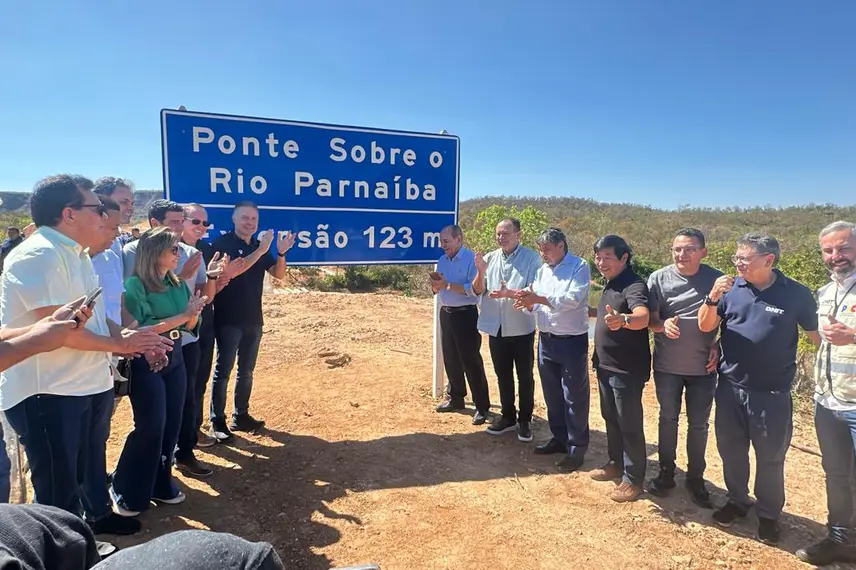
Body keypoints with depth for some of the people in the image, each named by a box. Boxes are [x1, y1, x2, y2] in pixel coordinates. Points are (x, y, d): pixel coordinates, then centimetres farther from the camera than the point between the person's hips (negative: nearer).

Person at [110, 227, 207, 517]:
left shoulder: (178, 284, 5)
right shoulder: (135, 285, -13)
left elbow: (190, 327, 7)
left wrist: (195, 311, -14)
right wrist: (181, 316, -22)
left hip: (174, 359, 6)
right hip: (145, 362, -6)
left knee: (172, 424, 10)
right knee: (151, 426, -4)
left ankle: (160, 484, 25)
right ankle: (125, 490, 15)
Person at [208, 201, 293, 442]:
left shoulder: (260, 246, 10)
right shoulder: (222, 243, -7)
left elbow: (279, 274, 3)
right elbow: (230, 271, -23)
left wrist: (282, 253, -16)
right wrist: (260, 251, -28)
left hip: (253, 319, 6)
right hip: (228, 319, -6)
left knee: (246, 370, 12)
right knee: (223, 370, -1)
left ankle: (240, 416, 23)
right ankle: (217, 421, 8)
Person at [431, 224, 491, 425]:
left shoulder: (471, 259, -14)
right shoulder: (442, 261, 9)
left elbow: (475, 289, -24)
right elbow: (437, 291, 13)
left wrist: (447, 284, -24)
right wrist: (435, 284, -9)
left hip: (465, 315, -7)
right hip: (446, 313, 7)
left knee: (471, 361, -3)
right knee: (450, 359, 15)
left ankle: (482, 406, 7)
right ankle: (455, 398, 30)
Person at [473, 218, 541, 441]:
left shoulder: (531, 258, -10)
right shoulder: (490, 258, 4)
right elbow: (478, 291, 2)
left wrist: (508, 293, -30)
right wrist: (480, 272, -16)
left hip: (521, 328, -4)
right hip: (496, 328, 5)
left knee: (525, 377, 9)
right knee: (503, 375, 17)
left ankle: (525, 420, 24)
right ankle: (508, 416, 32)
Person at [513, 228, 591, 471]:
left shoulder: (579, 266, -9)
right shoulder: (542, 271, 11)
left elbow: (574, 298, -23)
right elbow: (537, 305, 11)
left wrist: (539, 298, -28)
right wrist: (528, 303, -12)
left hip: (572, 341, -7)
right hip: (546, 340, 7)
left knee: (574, 397, 3)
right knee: (552, 393, 17)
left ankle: (577, 449, 15)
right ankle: (559, 438, 33)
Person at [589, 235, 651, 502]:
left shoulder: (634, 285, -21)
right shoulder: (610, 285, 9)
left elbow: (643, 317, -40)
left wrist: (622, 320, -61)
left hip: (628, 370, -9)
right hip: (606, 366, 9)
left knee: (630, 425, 4)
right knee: (610, 418, 20)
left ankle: (633, 478, 18)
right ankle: (616, 463, 37)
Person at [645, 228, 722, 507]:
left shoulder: (716, 279, -6)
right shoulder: (659, 278, -8)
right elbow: (649, 319, -8)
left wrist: (718, 347, -8)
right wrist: (663, 324, -29)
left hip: (703, 367, 0)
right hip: (667, 365, 0)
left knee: (698, 424, 12)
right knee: (668, 419, 14)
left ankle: (695, 478, 29)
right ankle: (666, 473, 30)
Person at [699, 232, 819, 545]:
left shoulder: (796, 294, -7)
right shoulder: (731, 288, -3)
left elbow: (818, 335, 2)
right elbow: (705, 326, -4)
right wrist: (712, 298, -20)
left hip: (772, 393, -2)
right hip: (730, 387, 3)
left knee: (770, 458, 11)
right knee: (731, 450, 16)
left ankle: (768, 514, 31)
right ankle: (737, 500, 37)